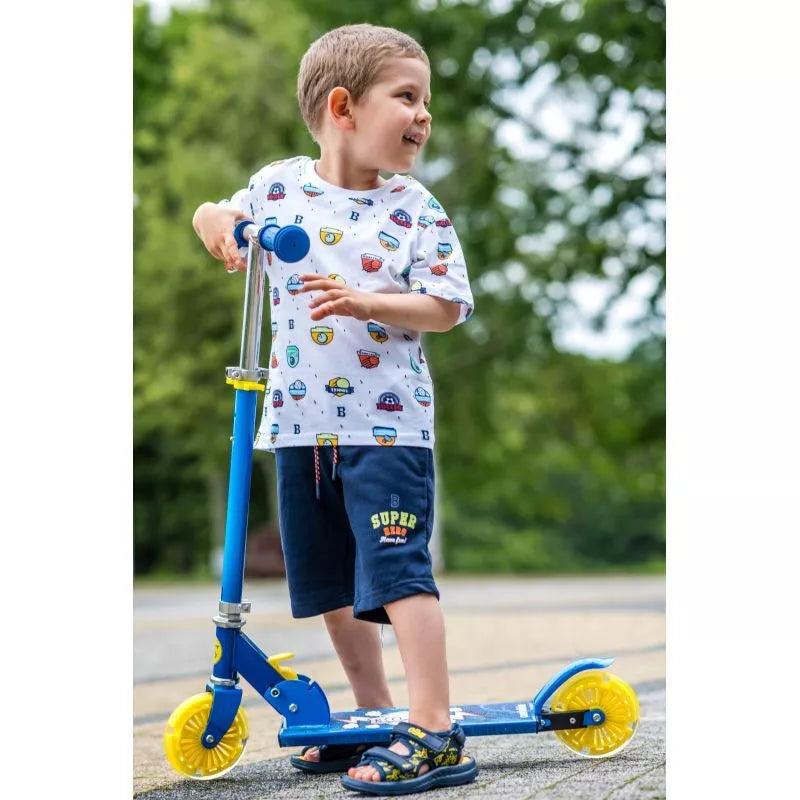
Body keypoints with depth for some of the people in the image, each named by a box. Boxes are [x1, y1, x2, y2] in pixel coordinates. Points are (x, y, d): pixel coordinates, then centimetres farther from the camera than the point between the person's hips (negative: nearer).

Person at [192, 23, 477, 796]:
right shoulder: (277, 185, 3)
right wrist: (215, 221, -3)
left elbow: (447, 305, -8)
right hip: (301, 421, 5)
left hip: (387, 421, -4)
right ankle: (374, 716, 27)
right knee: (330, 582, 13)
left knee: (397, 566, -14)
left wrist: (366, 301, -23)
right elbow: (217, 216, 21)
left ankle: (434, 733, -13)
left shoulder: (416, 209, -4)